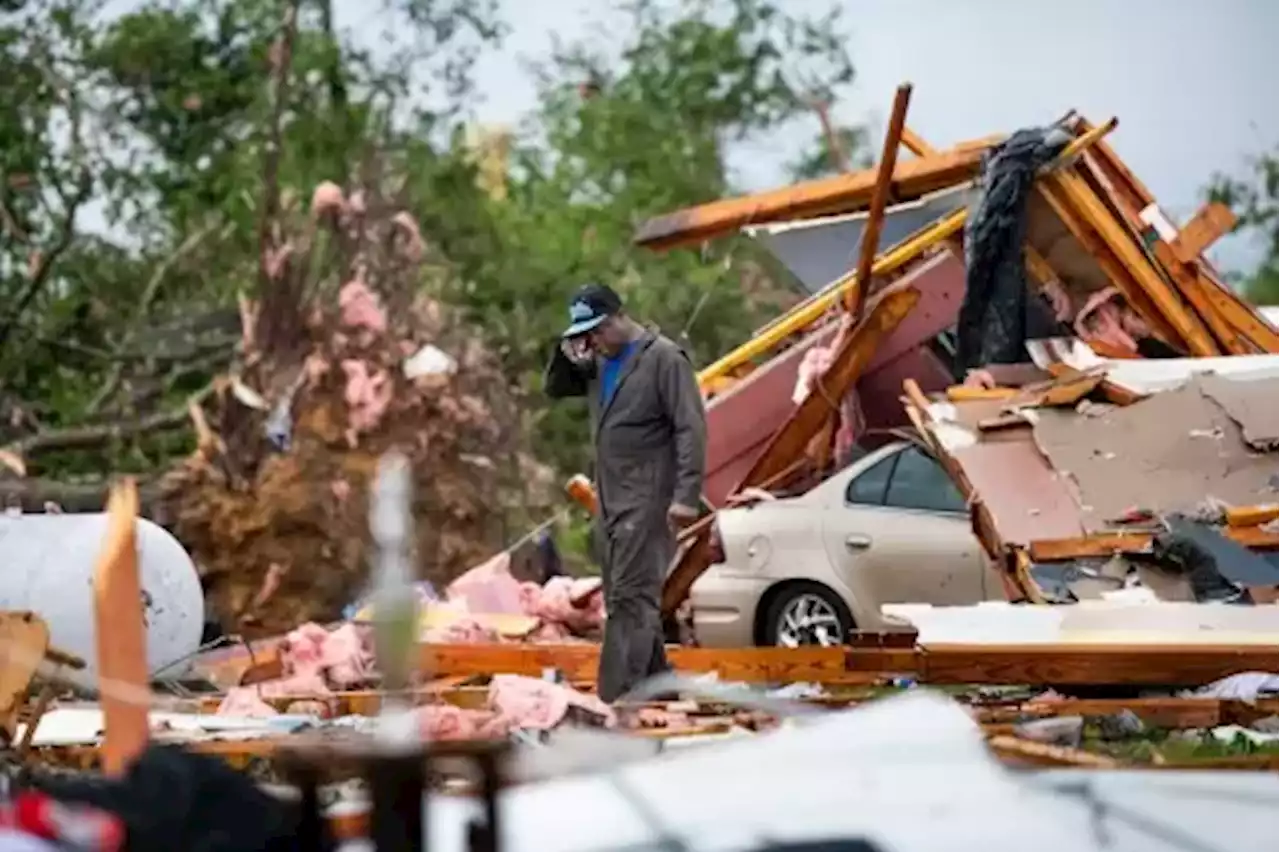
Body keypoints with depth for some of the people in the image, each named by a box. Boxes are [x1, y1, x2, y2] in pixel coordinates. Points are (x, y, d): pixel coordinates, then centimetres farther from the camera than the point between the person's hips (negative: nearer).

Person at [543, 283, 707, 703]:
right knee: (622, 598, 12)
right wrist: (566, 357, 0)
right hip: (610, 497, 8)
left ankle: (618, 698, -15)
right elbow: (554, 389, 22)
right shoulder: (598, 362, 12)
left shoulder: (664, 358, -11)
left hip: (648, 500, -8)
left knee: (631, 597, -11)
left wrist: (686, 495, -23)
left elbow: (691, 429, -15)